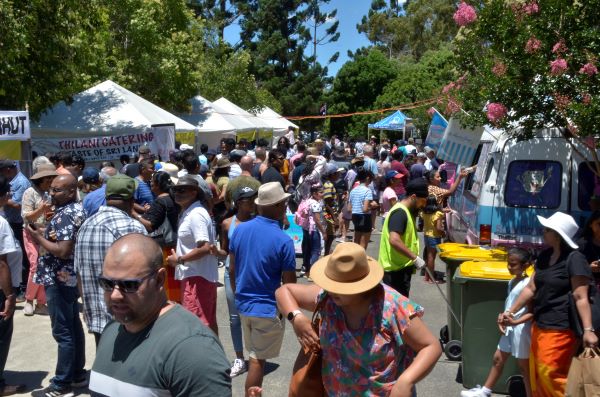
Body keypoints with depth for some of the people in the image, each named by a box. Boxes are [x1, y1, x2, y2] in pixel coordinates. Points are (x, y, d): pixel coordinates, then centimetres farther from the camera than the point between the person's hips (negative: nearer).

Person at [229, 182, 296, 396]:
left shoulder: (239, 230, -4)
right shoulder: (283, 240, -20)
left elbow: (232, 270, 5)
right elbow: (289, 283, -13)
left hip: (243, 304, 6)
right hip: (268, 309, -6)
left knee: (254, 356, 23)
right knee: (258, 361, 6)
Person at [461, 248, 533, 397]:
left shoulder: (528, 284, -18)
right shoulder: (512, 282, 7)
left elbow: (532, 312, -19)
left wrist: (516, 322, -29)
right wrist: (502, 318, 2)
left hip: (521, 329, -8)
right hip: (509, 328, 8)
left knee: (524, 366, 4)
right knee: (498, 359, 16)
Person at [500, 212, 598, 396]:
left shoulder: (574, 260, -15)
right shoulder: (544, 256, 9)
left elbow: (581, 298, -19)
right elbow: (531, 288, 13)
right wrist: (510, 312, 12)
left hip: (560, 329, -8)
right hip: (539, 325, 9)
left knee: (550, 374, -7)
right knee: (537, 375, 15)